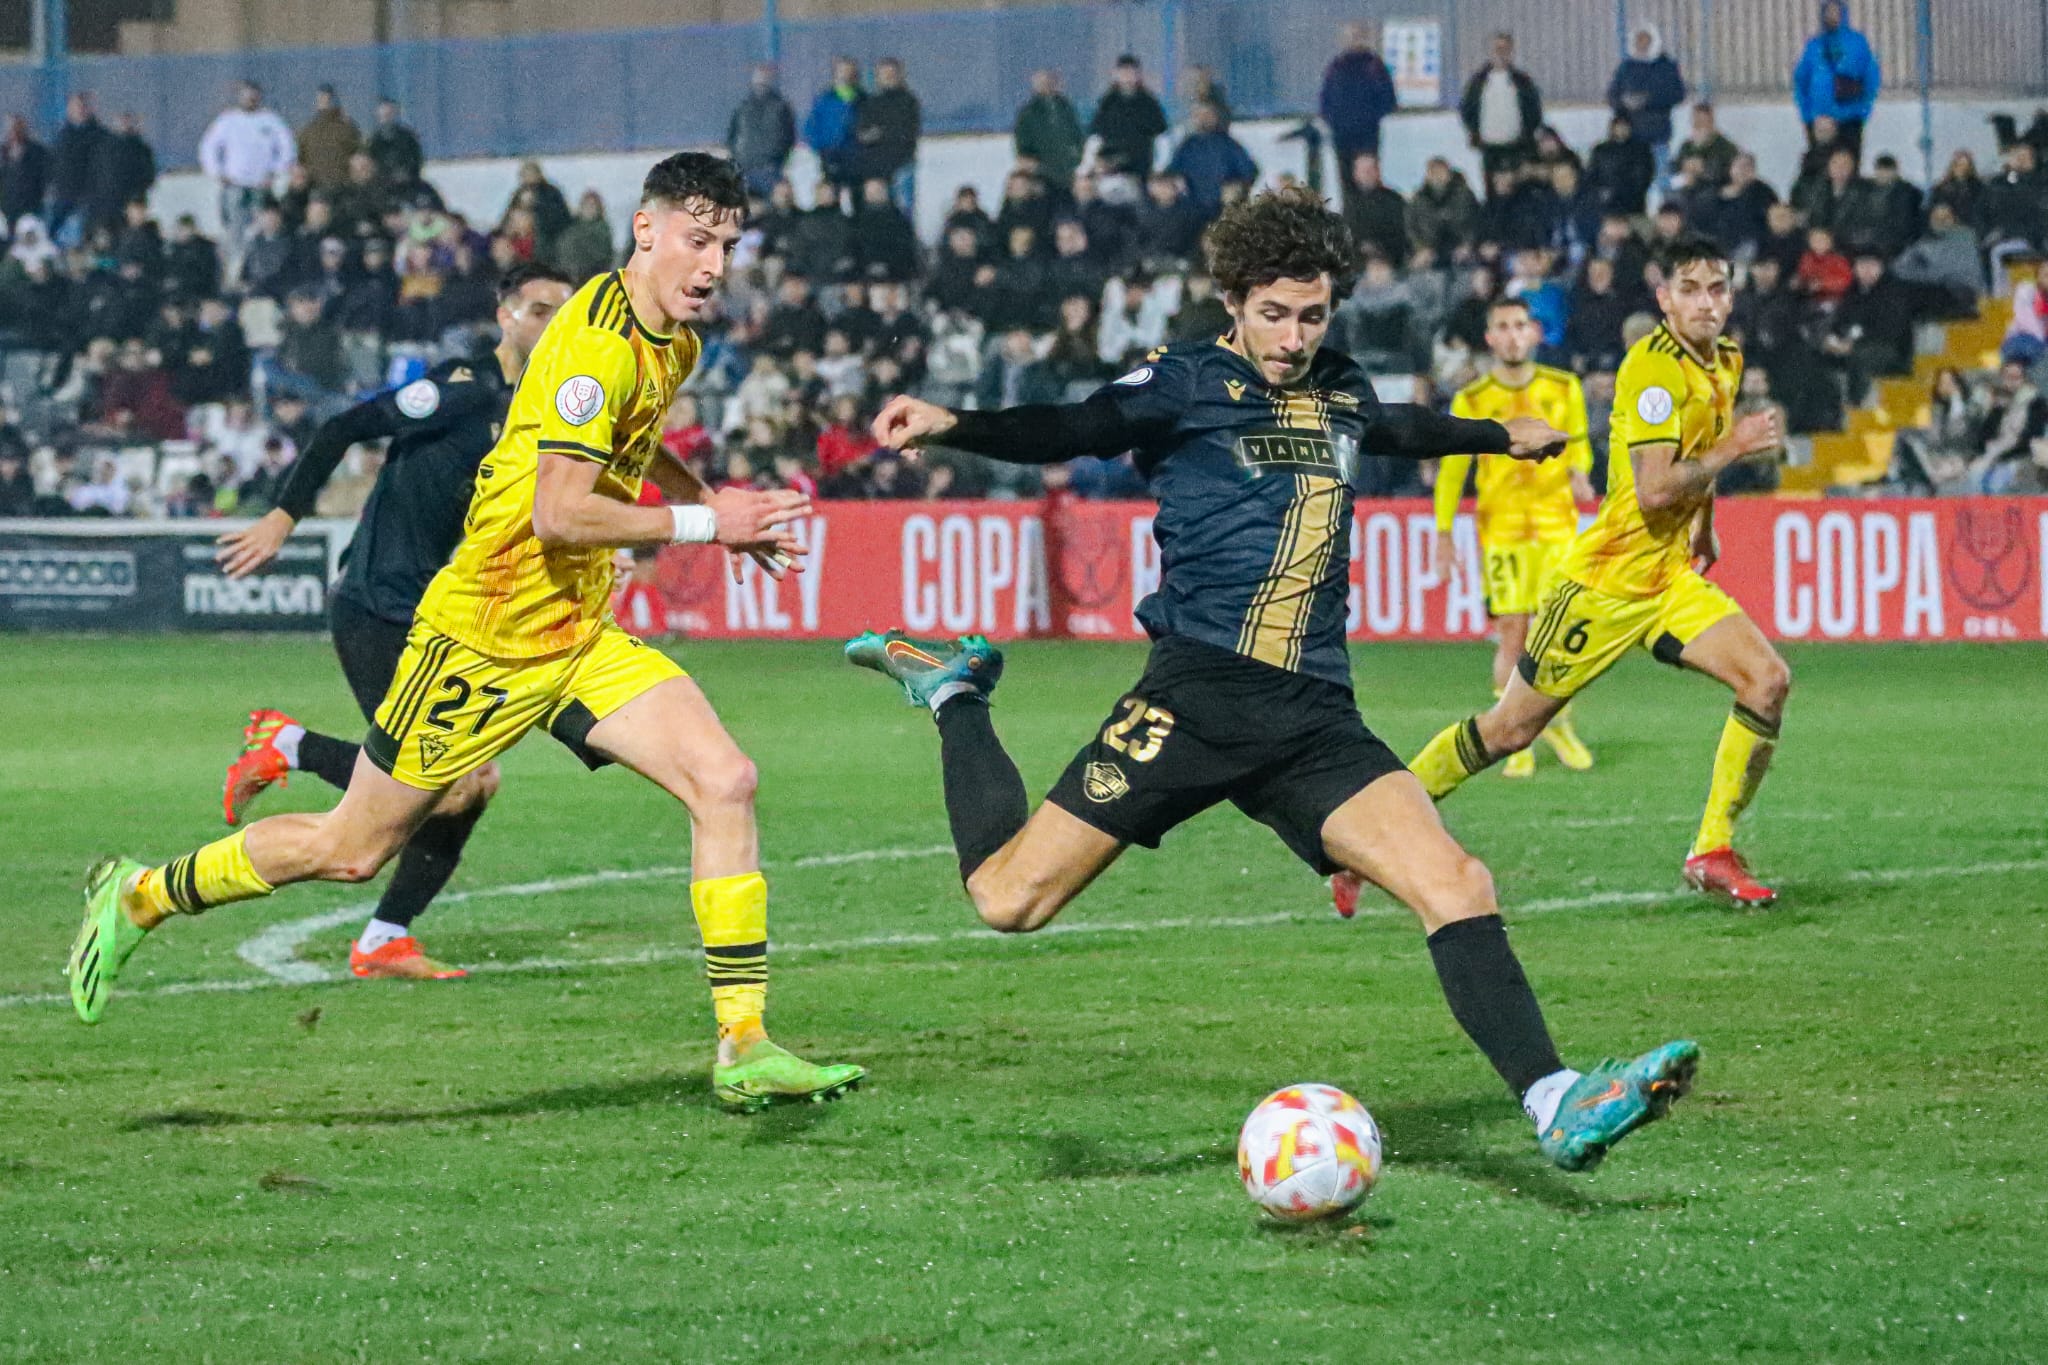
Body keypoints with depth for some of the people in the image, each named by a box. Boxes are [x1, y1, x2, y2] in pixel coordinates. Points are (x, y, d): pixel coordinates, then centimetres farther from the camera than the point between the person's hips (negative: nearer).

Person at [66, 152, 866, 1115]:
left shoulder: (673, 344, 9)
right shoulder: (598, 342, -22)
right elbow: (557, 512, -30)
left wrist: (723, 512, 19)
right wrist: (703, 523, -23)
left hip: (580, 637, 8)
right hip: (486, 635, -8)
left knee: (724, 782, -12)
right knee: (353, 849, 3)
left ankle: (743, 1047, -10)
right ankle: (139, 897, 26)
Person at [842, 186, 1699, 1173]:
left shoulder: (1338, 393, 17)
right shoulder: (1189, 384, -1)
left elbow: (1398, 428, 41)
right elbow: (1070, 431, -16)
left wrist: (1503, 435, 58)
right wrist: (952, 426, -34)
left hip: (1313, 720, 5)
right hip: (1198, 695, -5)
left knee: (1457, 889, -15)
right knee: (1009, 900, -6)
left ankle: (1557, 1108, -17)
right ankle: (953, 695, 21)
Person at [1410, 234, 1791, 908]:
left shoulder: (1726, 363, 9)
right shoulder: (1654, 366, -19)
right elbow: (1654, 489, -27)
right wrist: (1731, 448, -20)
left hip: (1673, 576, 7)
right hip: (1608, 577, -7)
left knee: (1768, 681, -12)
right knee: (1511, 727, -1)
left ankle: (1714, 853, -3)